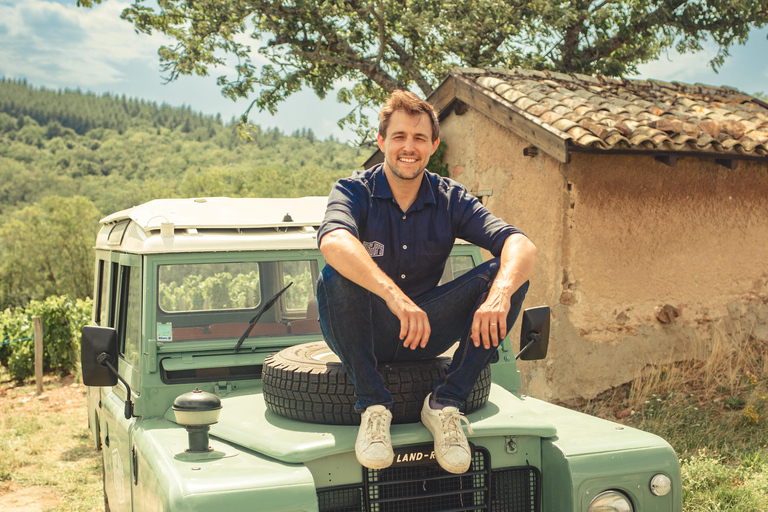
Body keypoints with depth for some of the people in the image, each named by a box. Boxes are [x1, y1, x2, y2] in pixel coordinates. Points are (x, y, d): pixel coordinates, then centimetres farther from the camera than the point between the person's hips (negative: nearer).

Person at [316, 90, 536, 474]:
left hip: (425, 333, 3)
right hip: (363, 334, -2)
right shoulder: (354, 191, -11)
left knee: (505, 275, -17)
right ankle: (372, 405, -21)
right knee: (335, 277, -34)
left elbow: (521, 246, -18)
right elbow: (332, 242, -35)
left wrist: (500, 295, -40)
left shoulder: (450, 199, -3)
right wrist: (393, 295, -50)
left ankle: (445, 404, -13)